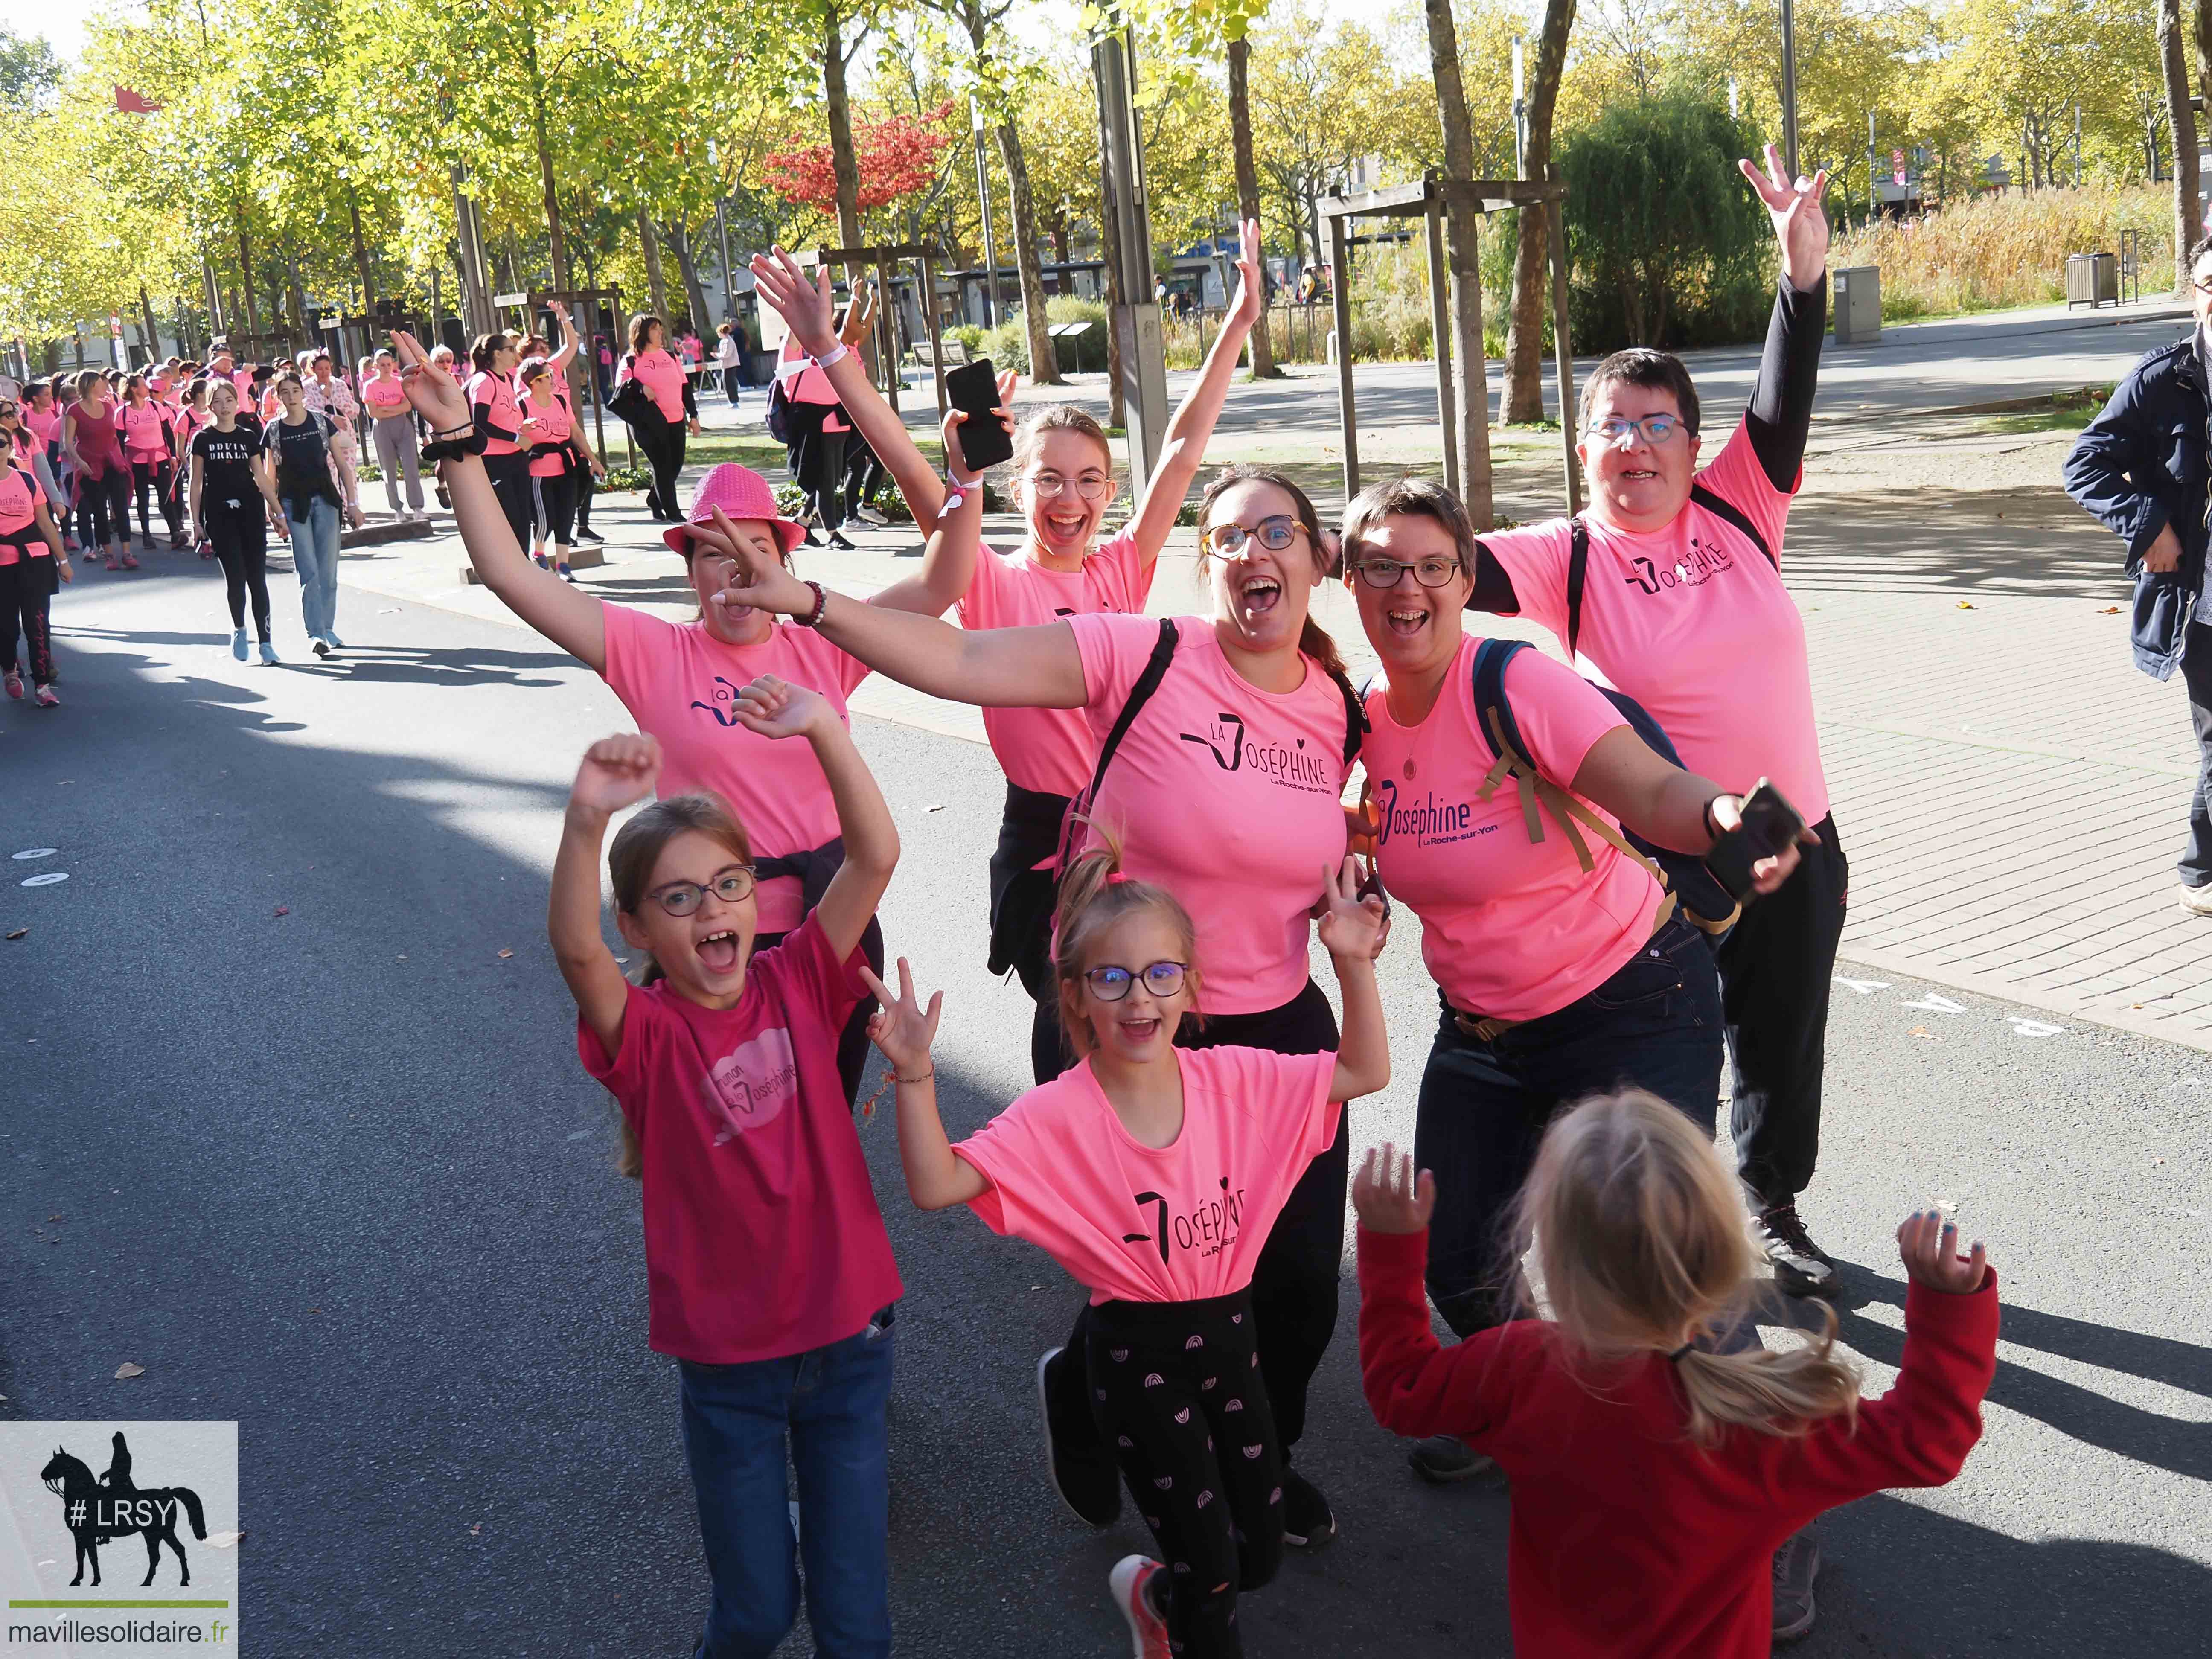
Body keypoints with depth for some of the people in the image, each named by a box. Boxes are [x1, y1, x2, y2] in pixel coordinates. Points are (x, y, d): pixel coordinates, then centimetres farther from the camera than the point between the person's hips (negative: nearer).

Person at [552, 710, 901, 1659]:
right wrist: (587, 821, -52)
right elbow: (576, 950, -35)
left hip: (847, 1331, 2)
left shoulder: (799, 984, -6)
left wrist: (824, 731, -31)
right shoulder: (645, 1032, -13)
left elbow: (876, 856, -18)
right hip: (727, 1358, -2)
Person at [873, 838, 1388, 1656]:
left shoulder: (1235, 1079, -6)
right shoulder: (1058, 1115, -17)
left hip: (1230, 1338, 5)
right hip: (1137, 1360, -4)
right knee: (1213, 1577, 2)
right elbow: (937, 1185, -25)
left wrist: (1353, 965, -12)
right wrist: (915, 1074, -37)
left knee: (1261, 1556, 17)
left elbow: (1364, 1072, 0)